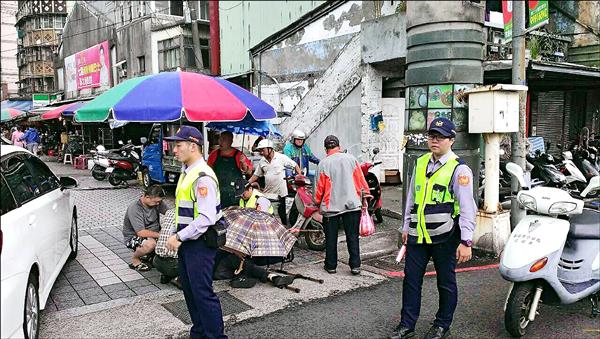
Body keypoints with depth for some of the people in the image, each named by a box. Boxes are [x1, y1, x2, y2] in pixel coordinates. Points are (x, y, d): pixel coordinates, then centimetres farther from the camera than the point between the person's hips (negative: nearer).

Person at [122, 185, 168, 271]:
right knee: (150, 244, -38)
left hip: (152, 234, 7)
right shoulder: (134, 209, -26)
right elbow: (141, 233, -32)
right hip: (133, 237, -7)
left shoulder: (157, 202, -8)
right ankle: (135, 259, -6)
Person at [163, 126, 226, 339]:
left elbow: (206, 218, -25)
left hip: (200, 243, -10)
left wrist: (179, 237, -20)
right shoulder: (186, 172, 11)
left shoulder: (203, 177, -20)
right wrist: (178, 236, 15)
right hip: (186, 240, 10)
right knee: (189, 289, 18)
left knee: (202, 292, -4)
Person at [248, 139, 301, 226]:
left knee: (281, 214, 4)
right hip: (267, 193, 4)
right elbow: (256, 175, 11)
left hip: (280, 192, -4)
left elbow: (295, 166, -3)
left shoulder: (281, 157, -7)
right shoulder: (262, 161, 6)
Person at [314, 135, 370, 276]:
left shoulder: (323, 164, -5)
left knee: (331, 238, 10)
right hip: (352, 205, 2)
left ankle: (331, 265, 17)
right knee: (352, 237, 8)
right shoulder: (351, 159, 1)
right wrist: (364, 197, 14)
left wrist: (318, 202, 15)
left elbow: (320, 187, -1)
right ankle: (355, 266, 7)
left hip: (331, 206, -1)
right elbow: (361, 180, 3)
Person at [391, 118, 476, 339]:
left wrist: (466, 242, -18)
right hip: (418, 234, 6)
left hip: (444, 236, -5)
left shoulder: (459, 169, -9)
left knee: (446, 282, 10)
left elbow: (467, 208, -13)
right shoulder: (420, 163, 10)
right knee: (411, 279, 10)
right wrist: (406, 227, 18)